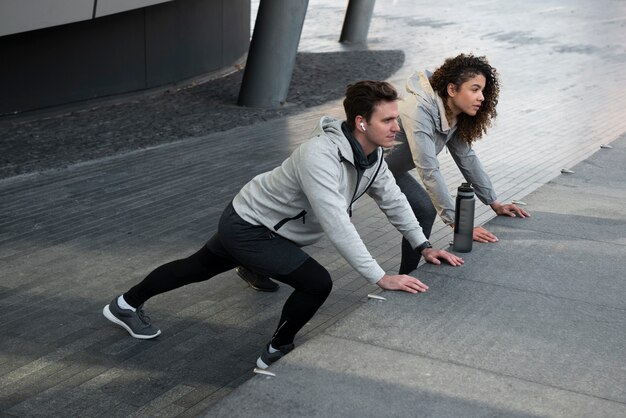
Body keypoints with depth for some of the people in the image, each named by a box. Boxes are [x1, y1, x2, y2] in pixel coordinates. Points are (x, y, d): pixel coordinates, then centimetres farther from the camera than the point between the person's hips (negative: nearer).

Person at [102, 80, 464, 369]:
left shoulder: (371, 153, -9)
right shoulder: (320, 156, -37)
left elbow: (393, 199, 4)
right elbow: (337, 225, -41)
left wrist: (424, 246, 1)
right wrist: (380, 277, -40)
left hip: (251, 221, 9)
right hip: (248, 227, -9)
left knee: (198, 268, 25)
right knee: (317, 283, -18)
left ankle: (126, 305, 46)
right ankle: (277, 353, 6)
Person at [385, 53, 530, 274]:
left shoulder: (454, 115, -8)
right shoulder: (419, 111, -34)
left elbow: (466, 157, 2)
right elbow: (429, 171, -37)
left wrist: (495, 203, 1)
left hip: (391, 168, 8)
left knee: (425, 209, 3)